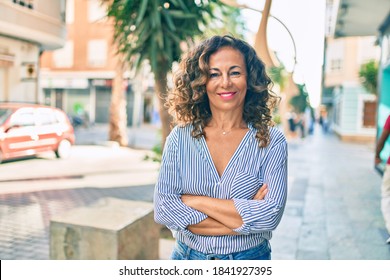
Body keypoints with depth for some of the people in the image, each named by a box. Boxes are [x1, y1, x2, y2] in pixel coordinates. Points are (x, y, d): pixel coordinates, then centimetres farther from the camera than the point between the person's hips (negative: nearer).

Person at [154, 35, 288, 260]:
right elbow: (163, 209, -16)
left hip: (251, 256, 0)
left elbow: (270, 215, -21)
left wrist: (196, 201, -18)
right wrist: (242, 217, -20)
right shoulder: (180, 138, -8)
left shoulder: (271, 141, -11)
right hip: (187, 256, 1)